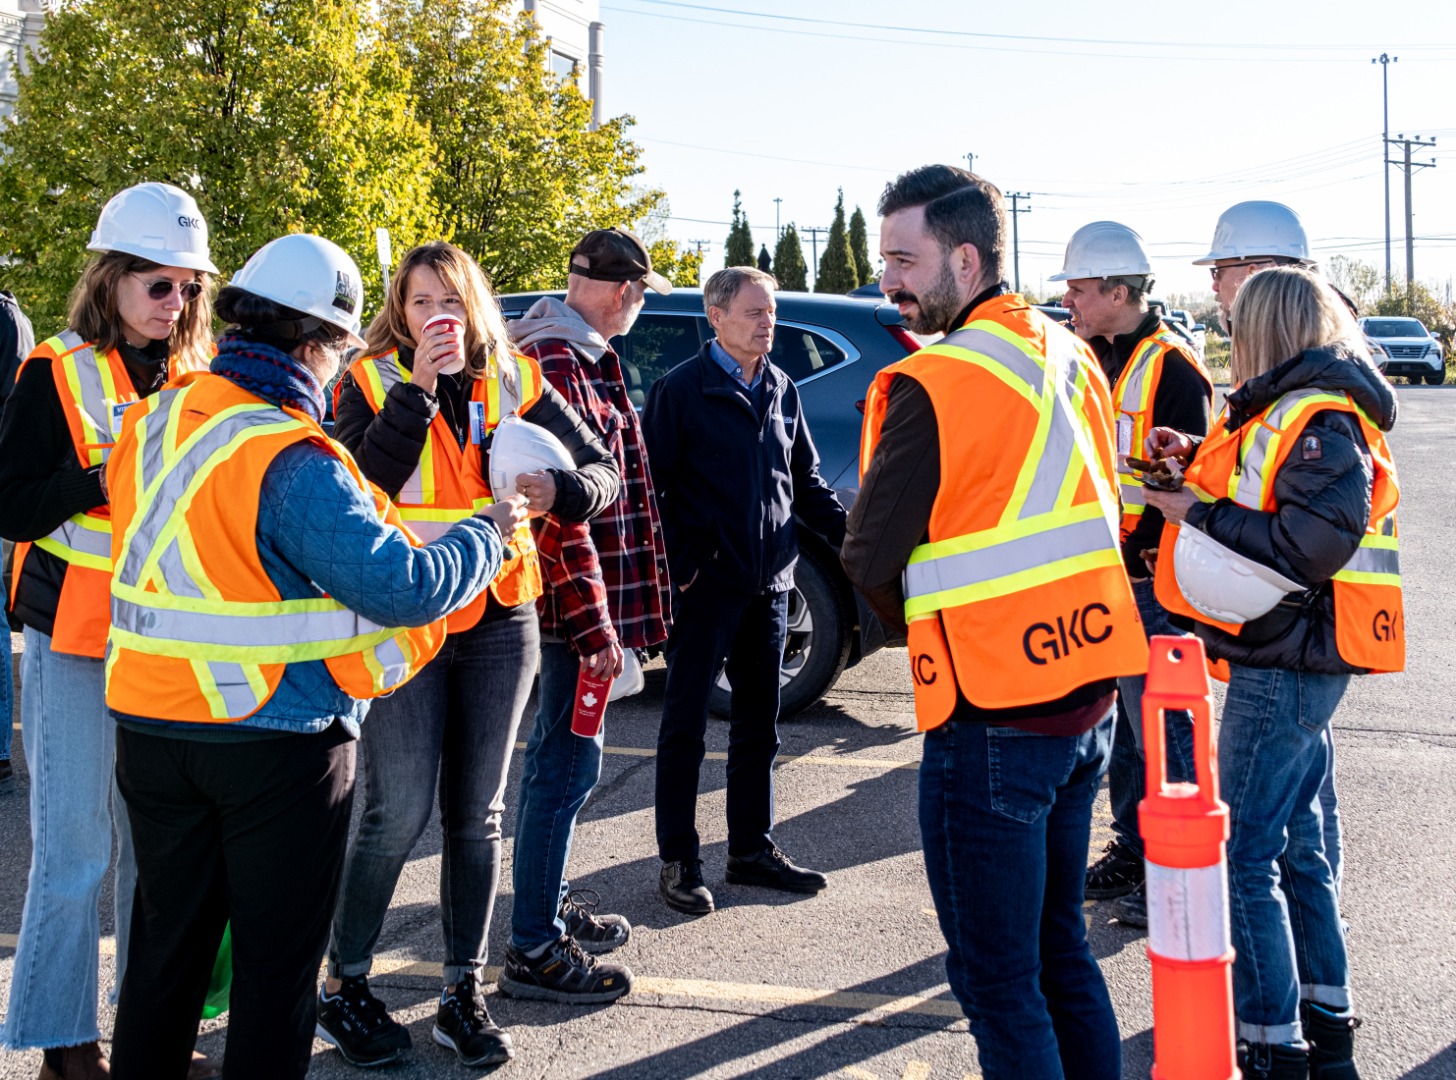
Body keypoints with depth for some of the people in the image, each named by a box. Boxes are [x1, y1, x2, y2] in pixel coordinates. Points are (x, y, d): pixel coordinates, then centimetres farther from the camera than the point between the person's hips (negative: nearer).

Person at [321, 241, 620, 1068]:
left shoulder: (514, 385, 6)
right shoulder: (372, 383, -1)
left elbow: (606, 469, 3)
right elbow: (363, 482, -18)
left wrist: (563, 489, -18)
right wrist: (416, 388, -23)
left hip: (499, 623, 3)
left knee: (478, 814, 9)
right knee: (398, 815, -6)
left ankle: (465, 992, 20)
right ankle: (344, 986, 12)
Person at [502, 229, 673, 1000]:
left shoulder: (583, 358, 15)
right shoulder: (554, 364, -19)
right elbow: (560, 509, -24)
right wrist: (595, 625, -23)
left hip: (590, 599, 11)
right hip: (577, 600, -11)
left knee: (559, 755, 20)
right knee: (568, 762, -5)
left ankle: (551, 899, 35)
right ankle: (534, 949, 4)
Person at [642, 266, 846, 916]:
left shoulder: (781, 391, 11)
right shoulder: (681, 389, -7)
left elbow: (806, 480, 18)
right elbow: (650, 486, -9)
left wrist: (849, 533, 5)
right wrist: (677, 566, -15)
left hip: (768, 584, 6)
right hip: (705, 587, -6)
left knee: (758, 723, 14)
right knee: (686, 724, 1)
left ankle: (752, 850, 26)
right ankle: (678, 863, 10)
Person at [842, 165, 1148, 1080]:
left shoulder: (933, 386, -17)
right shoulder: (1073, 360, 8)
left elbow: (871, 559, -12)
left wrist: (914, 623, 9)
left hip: (994, 720, -8)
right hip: (1089, 699, 8)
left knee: (998, 978, 3)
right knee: (1060, 946, 21)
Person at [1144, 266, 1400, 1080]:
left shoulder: (1320, 421, -17)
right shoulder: (1294, 411, 14)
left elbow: (1312, 540, -28)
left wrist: (1198, 512, -20)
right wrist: (1199, 464, 10)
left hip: (1285, 669, -11)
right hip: (1297, 665, 11)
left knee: (1248, 854, -5)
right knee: (1295, 843, 18)